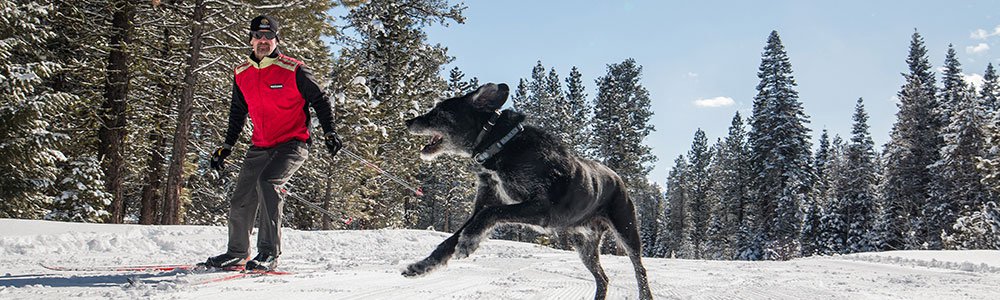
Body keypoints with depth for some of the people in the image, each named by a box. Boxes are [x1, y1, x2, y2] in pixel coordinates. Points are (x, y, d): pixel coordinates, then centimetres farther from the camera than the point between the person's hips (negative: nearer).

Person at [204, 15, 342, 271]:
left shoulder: (293, 70, -9)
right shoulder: (242, 74, 7)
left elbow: (320, 101, -2)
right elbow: (237, 113, 20)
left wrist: (329, 132, -14)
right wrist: (227, 146, 20)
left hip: (292, 145, -6)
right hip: (260, 148, 6)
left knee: (267, 182, -29)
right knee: (240, 202, 6)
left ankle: (269, 253, -23)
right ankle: (237, 253, 29)